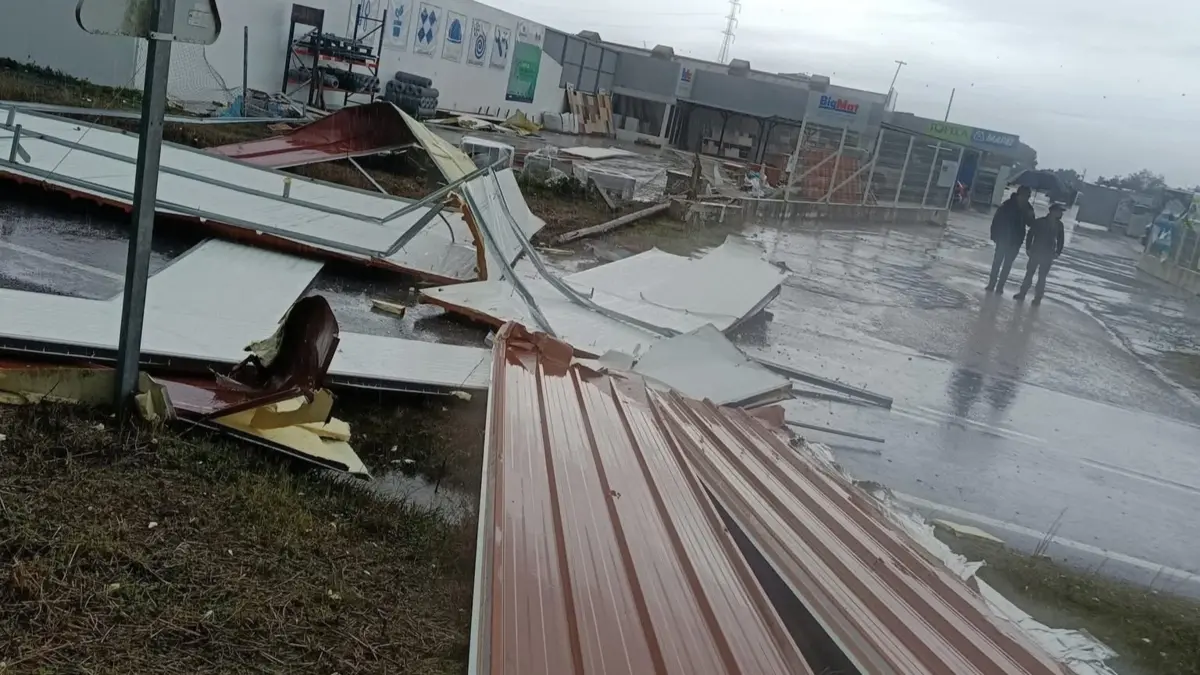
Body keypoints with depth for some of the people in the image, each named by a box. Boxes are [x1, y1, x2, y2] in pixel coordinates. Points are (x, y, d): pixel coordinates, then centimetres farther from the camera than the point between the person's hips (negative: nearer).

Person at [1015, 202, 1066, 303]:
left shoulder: (1059, 225, -2)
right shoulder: (1039, 222, -11)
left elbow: (1060, 239, 7)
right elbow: (1030, 234, -6)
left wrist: (1058, 252, 1)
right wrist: (1028, 248, -8)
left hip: (1048, 255, 1)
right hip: (1035, 251, -1)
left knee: (1042, 276, 3)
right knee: (1029, 273, 7)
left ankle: (1038, 297, 10)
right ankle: (1022, 293, 15)